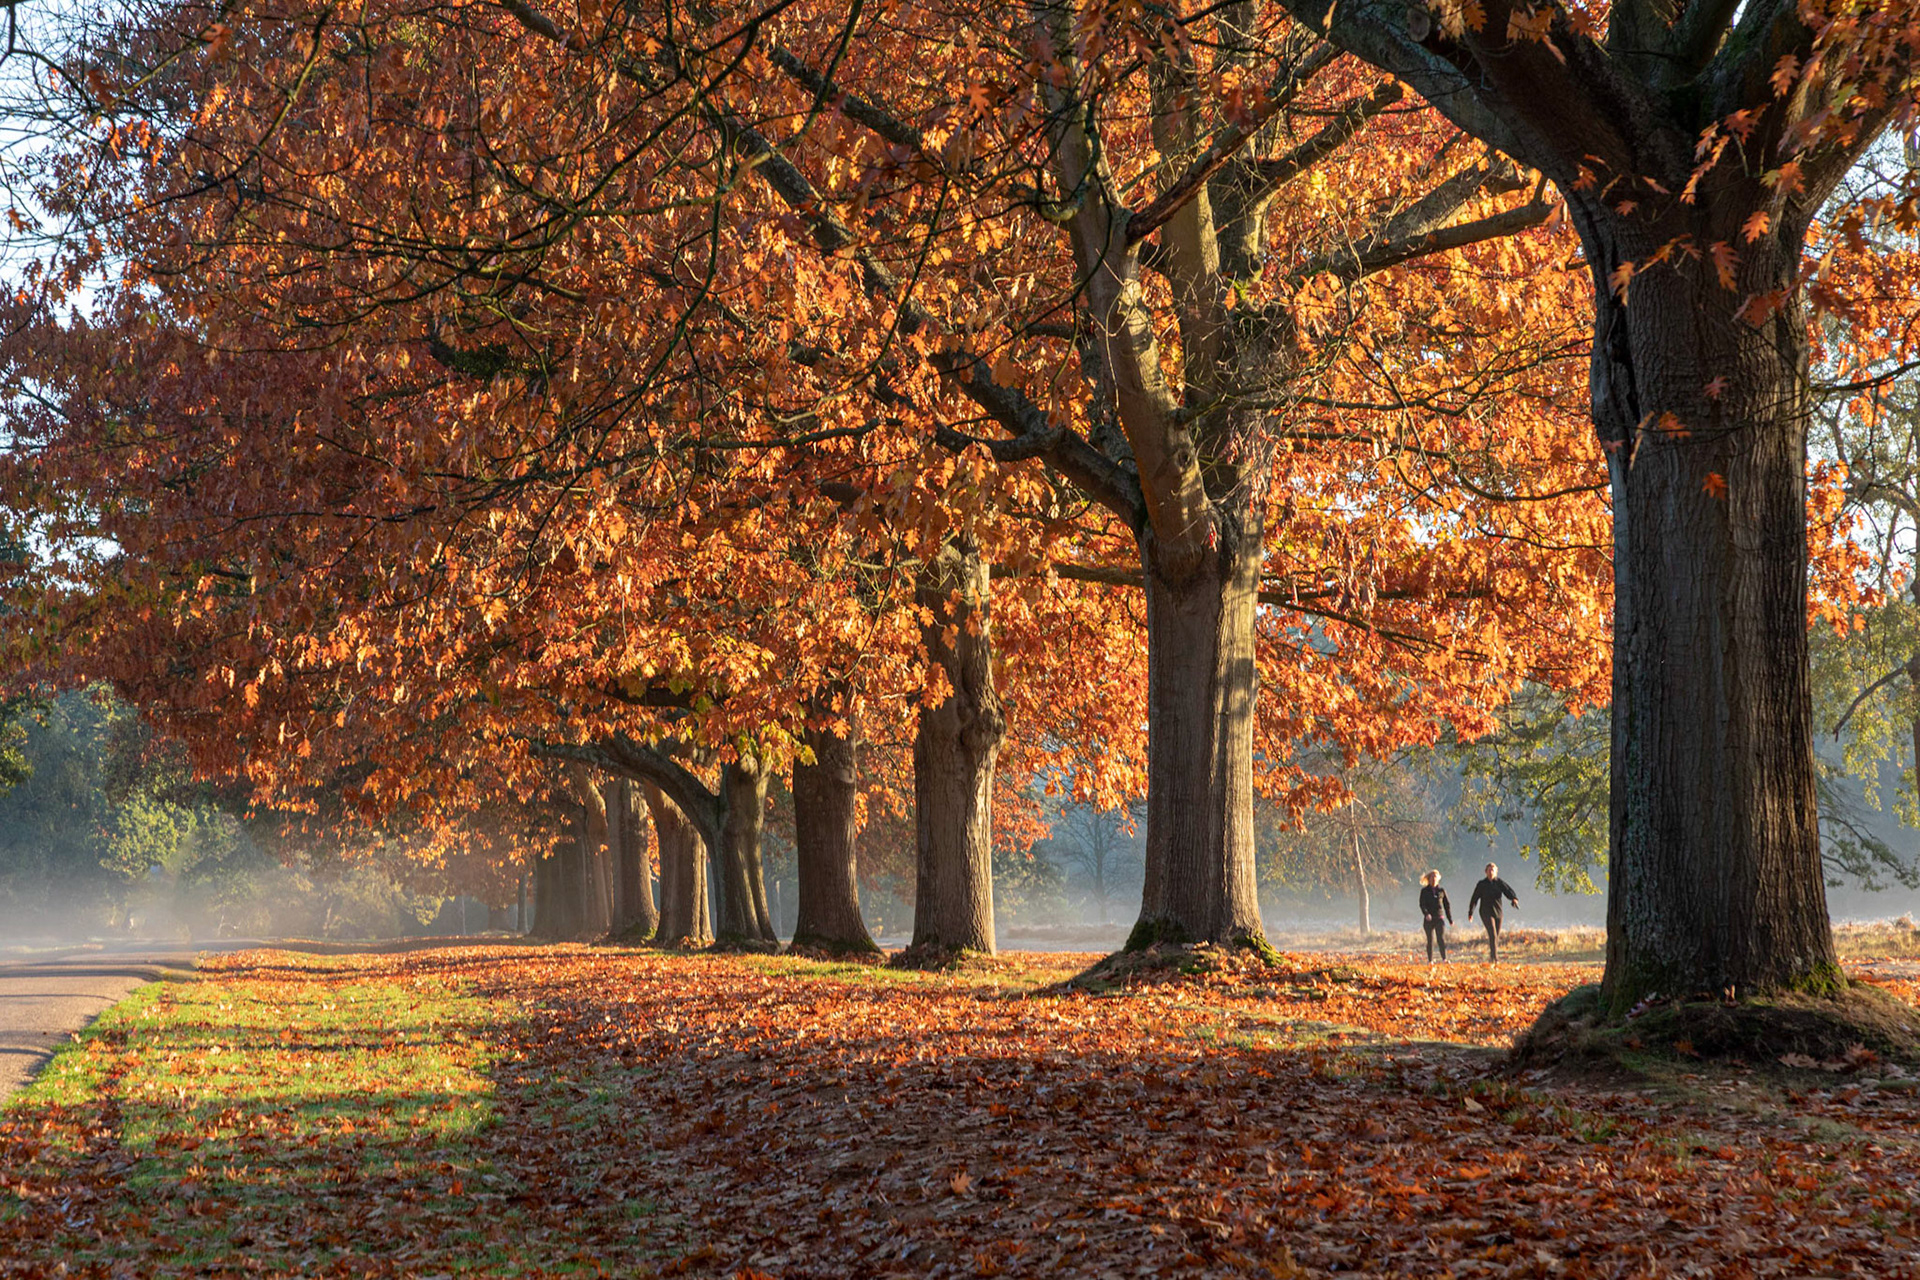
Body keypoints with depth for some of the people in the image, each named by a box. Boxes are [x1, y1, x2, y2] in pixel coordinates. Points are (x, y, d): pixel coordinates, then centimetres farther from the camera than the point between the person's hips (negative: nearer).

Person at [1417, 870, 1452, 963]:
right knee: (1430, 940, 2)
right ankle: (1430, 960, 9)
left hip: (1439, 918, 1)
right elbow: (1422, 904, -6)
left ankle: (1444, 959, -17)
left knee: (1442, 939, -12)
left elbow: (1447, 905, 15)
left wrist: (1450, 919, 15)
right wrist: (1426, 913, -25)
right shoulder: (1425, 891, 4)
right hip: (1428, 919, -1)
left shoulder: (1441, 891, 10)